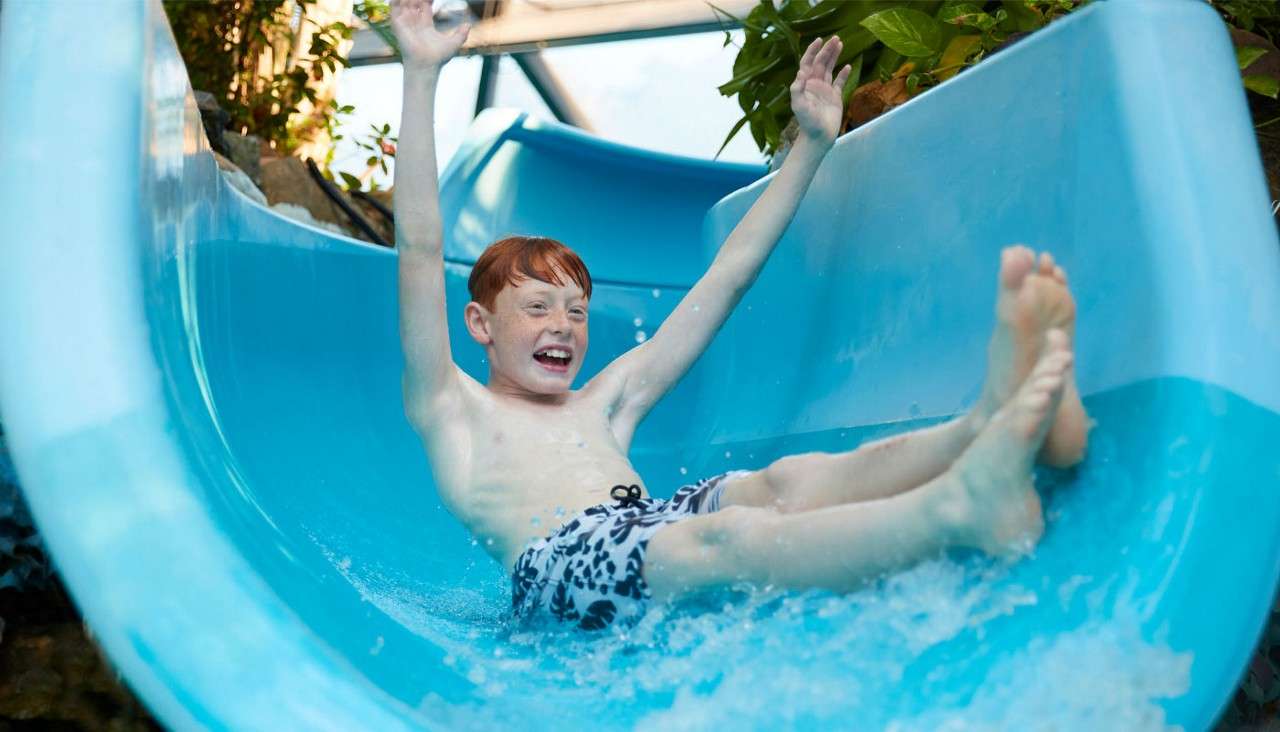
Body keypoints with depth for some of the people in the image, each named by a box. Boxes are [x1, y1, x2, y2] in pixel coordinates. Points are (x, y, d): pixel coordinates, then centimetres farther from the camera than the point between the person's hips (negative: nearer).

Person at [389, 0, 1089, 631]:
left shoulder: (604, 402, 33)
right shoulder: (454, 411, 21)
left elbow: (727, 273, 33)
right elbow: (420, 248, 10)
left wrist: (810, 145, 33)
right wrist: (421, 75, 7)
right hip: (557, 559, -5)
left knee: (789, 481, -25)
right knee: (727, 538, -34)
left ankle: (1000, 413, -48)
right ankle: (962, 505, -57)